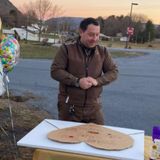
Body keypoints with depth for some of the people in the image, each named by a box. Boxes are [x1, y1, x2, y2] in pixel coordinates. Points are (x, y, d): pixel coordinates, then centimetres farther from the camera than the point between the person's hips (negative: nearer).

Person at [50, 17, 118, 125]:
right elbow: (55, 71, -9)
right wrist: (77, 81, -20)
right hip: (69, 106, -2)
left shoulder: (102, 51, 4)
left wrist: (97, 81, -14)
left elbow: (113, 71, 4)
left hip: (94, 107, 3)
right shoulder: (67, 48, -6)